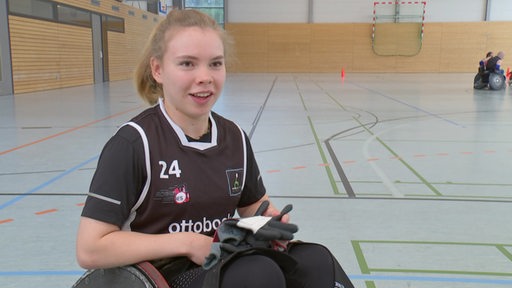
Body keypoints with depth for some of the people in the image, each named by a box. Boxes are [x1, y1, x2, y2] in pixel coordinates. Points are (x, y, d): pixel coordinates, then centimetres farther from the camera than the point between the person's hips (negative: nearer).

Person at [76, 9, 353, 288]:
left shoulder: (235, 137, 3)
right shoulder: (133, 142, -15)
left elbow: (253, 205, 17)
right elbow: (89, 249, -18)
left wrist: (270, 221, -7)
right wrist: (187, 243, -18)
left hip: (230, 265, 5)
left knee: (316, 261, -20)